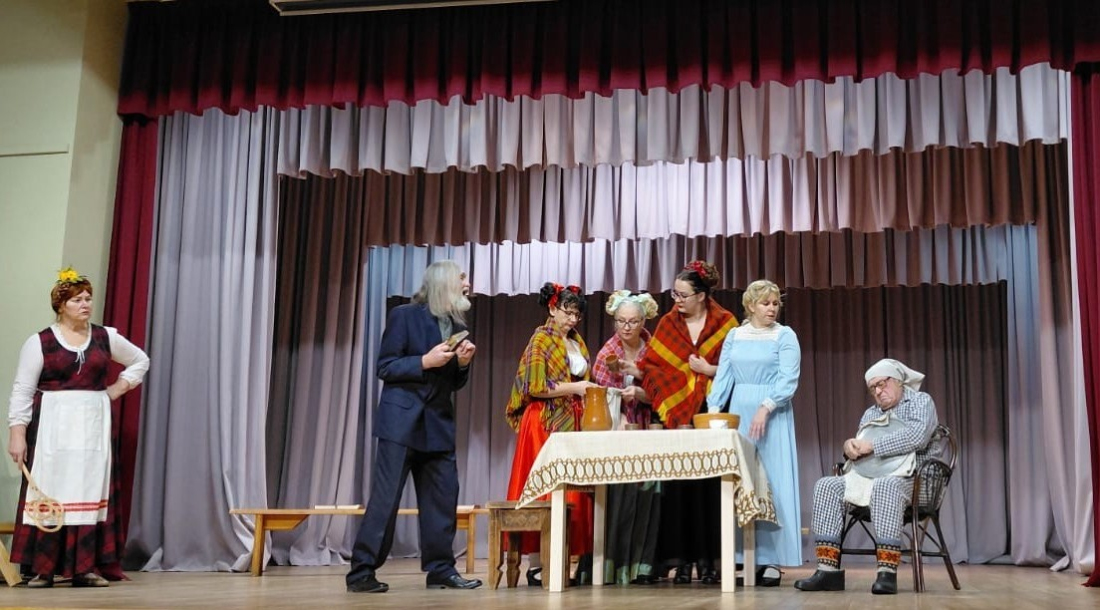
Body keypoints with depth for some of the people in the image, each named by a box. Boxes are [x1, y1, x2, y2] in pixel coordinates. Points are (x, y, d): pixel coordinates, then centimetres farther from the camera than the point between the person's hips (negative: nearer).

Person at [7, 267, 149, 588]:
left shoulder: (105, 337, 7)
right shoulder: (39, 342, -2)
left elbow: (140, 360, 21)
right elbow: (22, 390, -3)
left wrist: (119, 387, 7)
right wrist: (17, 432, -10)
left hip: (94, 427, 3)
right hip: (52, 427, -3)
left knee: (90, 490, 3)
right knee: (49, 492, -3)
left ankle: (85, 567, 8)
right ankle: (41, 569, 5)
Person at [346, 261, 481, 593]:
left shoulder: (457, 325, 13)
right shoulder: (404, 315, -5)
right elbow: (385, 368, -9)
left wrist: (463, 363, -4)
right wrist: (425, 361, -19)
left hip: (438, 425, 6)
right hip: (402, 421, -6)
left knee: (443, 497, 4)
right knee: (385, 498, -6)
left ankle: (440, 569, 13)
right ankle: (362, 571, 1)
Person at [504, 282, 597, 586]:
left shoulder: (577, 342, 17)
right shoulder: (541, 339, -4)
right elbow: (535, 386, -13)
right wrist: (572, 388, -13)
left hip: (573, 424, 7)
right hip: (545, 424, -7)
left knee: (572, 492, 2)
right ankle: (535, 565, -4)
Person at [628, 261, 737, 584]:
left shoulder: (725, 323, 3)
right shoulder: (667, 324, 8)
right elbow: (652, 366, 2)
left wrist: (709, 370, -10)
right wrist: (629, 368, -14)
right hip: (675, 414, 2)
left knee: (708, 484, -3)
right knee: (677, 484, -3)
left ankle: (707, 559, 5)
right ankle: (680, 560, 2)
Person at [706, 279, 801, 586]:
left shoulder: (785, 336, 1)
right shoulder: (734, 336, 13)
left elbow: (788, 380, -8)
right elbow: (723, 377, 9)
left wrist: (765, 408, -20)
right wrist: (714, 410, -4)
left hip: (773, 415, -4)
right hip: (738, 413, 4)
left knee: (771, 483, -4)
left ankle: (771, 560, -1)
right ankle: (741, 558, 6)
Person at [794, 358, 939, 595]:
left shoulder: (920, 401, 8)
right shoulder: (870, 413, 28)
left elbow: (916, 437, -12)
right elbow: (859, 449, 23)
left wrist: (871, 446, -12)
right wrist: (850, 445, -2)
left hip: (902, 479, -6)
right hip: (861, 478, 6)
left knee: (885, 487, -39)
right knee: (827, 486, -19)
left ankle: (887, 572, -41)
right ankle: (829, 569, -26)